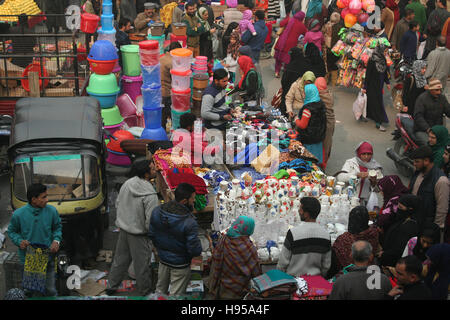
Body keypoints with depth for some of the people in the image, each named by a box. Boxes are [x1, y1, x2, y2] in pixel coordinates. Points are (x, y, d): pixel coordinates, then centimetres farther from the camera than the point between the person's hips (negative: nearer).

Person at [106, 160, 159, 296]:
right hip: (138, 234, -7)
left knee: (120, 259, 23)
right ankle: (144, 292, 26)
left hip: (123, 228, 7)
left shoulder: (127, 184, -6)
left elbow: (117, 204, 7)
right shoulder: (150, 195, -26)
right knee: (142, 264, 11)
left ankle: (111, 286, 36)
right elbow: (150, 221, -24)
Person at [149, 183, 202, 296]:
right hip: (180, 265, -5)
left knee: (160, 289, 27)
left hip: (163, 259, 6)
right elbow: (195, 250, -26)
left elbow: (151, 234, 0)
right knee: (176, 295, 14)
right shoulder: (189, 223, -32)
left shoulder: (157, 211, -14)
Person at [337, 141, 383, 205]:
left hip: (366, 201, 2)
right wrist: (357, 175, -18)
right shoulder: (350, 163, 5)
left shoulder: (375, 167, 9)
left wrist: (374, 182, -13)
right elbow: (339, 177, -10)